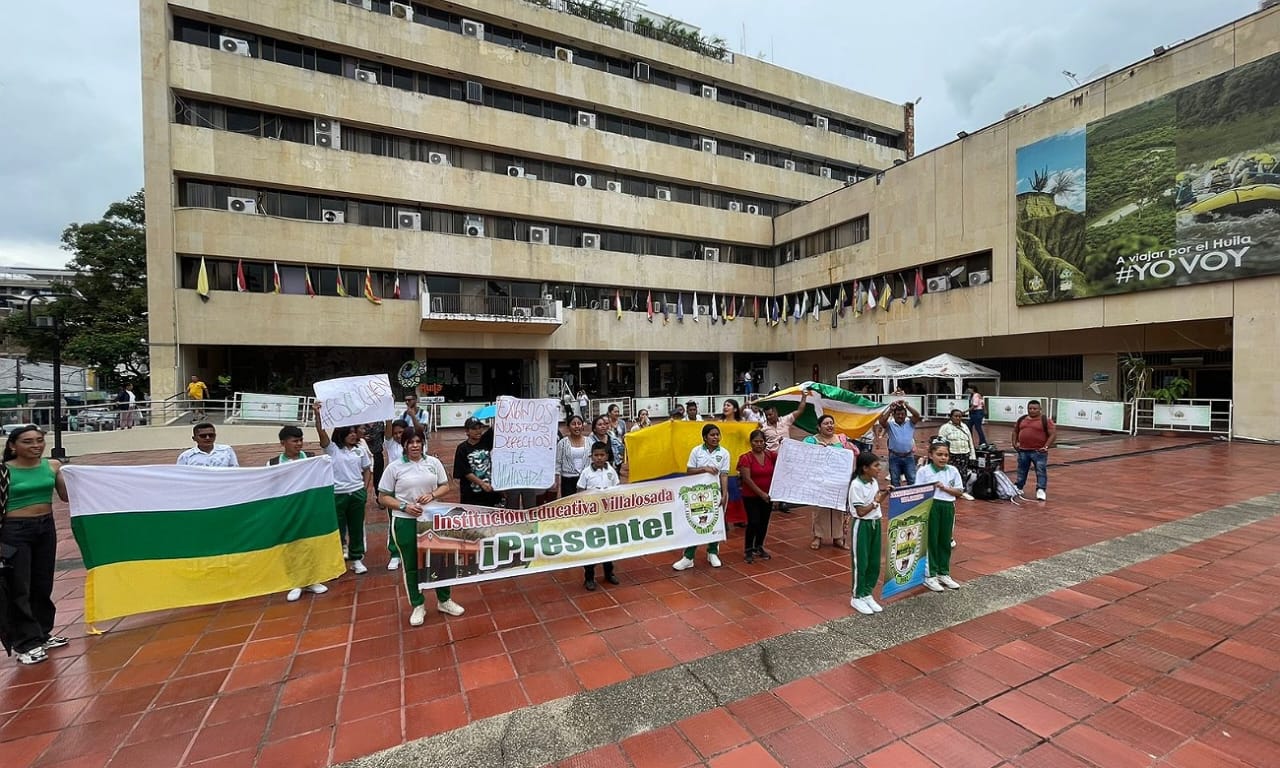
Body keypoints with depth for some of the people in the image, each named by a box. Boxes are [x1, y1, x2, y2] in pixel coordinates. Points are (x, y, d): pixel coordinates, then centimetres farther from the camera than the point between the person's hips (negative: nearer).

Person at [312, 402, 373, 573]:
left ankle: (356, 559, 23)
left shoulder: (360, 450, 6)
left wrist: (365, 489, 3)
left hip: (357, 494, 3)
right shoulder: (332, 449, -3)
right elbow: (321, 432, -18)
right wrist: (317, 414, -29)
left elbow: (367, 470, 11)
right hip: (338, 495, -3)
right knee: (338, 529, 7)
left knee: (357, 528, 10)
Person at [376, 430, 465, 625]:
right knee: (411, 565, 10)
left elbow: (445, 486, 6)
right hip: (405, 522, -2)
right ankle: (418, 606, 27)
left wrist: (432, 495, -14)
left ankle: (444, 600, 29)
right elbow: (383, 498, -3)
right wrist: (404, 506, -17)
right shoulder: (394, 467, -6)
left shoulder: (433, 462, 0)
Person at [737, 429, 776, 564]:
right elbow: (747, 479, -16)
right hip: (751, 496, -4)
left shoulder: (771, 455, 1)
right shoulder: (746, 458, -12)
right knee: (753, 522, -8)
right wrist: (761, 493, -19)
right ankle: (749, 550, 11)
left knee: (764, 522, 13)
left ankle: (759, 547, 32)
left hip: (767, 496, 5)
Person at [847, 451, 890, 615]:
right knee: (861, 562, 2)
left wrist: (884, 495, -2)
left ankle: (867, 594, 27)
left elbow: (876, 503, 10)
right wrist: (876, 501, -22)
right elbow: (861, 511, -19)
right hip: (862, 525, -7)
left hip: (875, 523, 8)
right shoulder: (856, 485, -20)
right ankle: (857, 597, 17)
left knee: (874, 562, 13)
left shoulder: (874, 482, 3)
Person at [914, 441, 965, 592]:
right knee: (931, 540, 3)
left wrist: (945, 488, -12)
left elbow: (959, 492, 3)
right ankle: (930, 575, 14)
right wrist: (931, 488, -22)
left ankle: (944, 573, 30)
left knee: (945, 541, 14)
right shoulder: (923, 471, -7)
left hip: (948, 507, 4)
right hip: (930, 507, -4)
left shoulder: (952, 471, 3)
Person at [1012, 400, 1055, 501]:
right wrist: (1014, 443, 9)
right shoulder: (1021, 419, 9)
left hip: (1039, 452, -5)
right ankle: (1018, 488, 27)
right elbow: (1015, 432, 21)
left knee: (1041, 472, -5)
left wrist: (1046, 447, -16)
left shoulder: (1045, 420, -6)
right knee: (1021, 470, 15)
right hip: (1023, 451, 5)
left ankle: (1041, 490, -2)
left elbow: (1053, 434, -10)